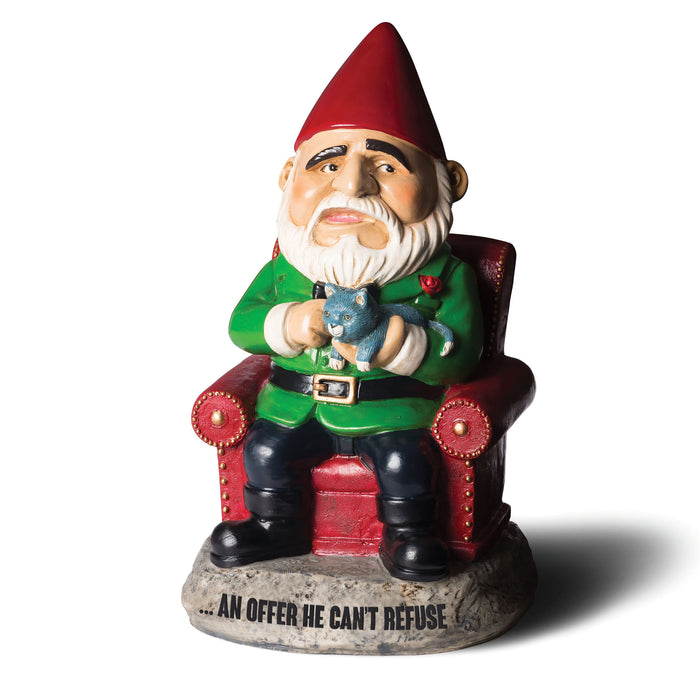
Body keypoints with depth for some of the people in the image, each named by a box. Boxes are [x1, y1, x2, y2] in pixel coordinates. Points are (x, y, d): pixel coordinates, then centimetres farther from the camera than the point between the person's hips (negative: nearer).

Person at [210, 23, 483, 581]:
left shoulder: (443, 275, -4)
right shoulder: (285, 270, 4)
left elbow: (460, 354, -11)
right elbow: (241, 323, 5)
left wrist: (394, 345, -27)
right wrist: (286, 325, -16)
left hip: (393, 413, -3)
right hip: (297, 409, 3)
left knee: (405, 458, -25)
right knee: (266, 448, -14)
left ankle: (407, 536, -3)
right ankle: (275, 525, 9)